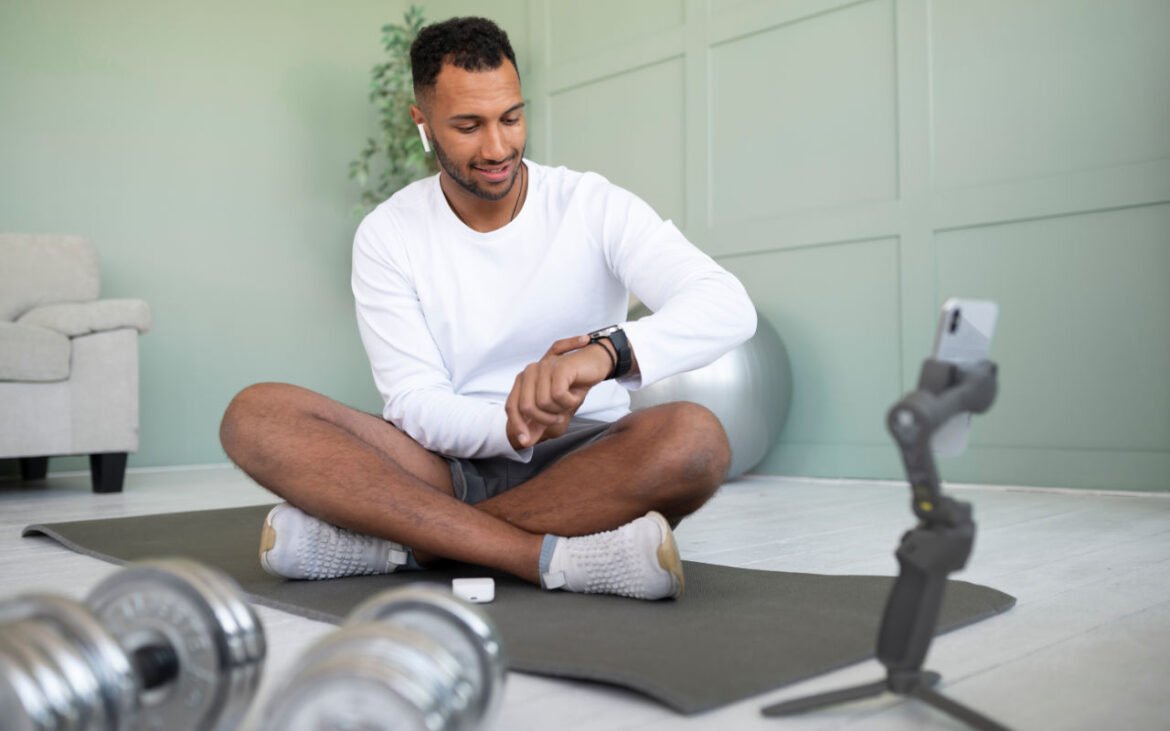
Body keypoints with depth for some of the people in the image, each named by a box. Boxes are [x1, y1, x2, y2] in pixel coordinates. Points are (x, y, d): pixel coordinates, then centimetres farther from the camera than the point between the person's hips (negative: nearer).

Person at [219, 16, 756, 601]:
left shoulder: (594, 206, -5)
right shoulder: (386, 235, 0)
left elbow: (727, 307, -19)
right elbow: (413, 401, -7)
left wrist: (607, 351, -40)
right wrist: (511, 426, -30)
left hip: (582, 461, -1)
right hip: (448, 461, 2)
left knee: (695, 438, -33)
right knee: (254, 417, -20)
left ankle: (397, 541, -25)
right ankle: (551, 556, -30)